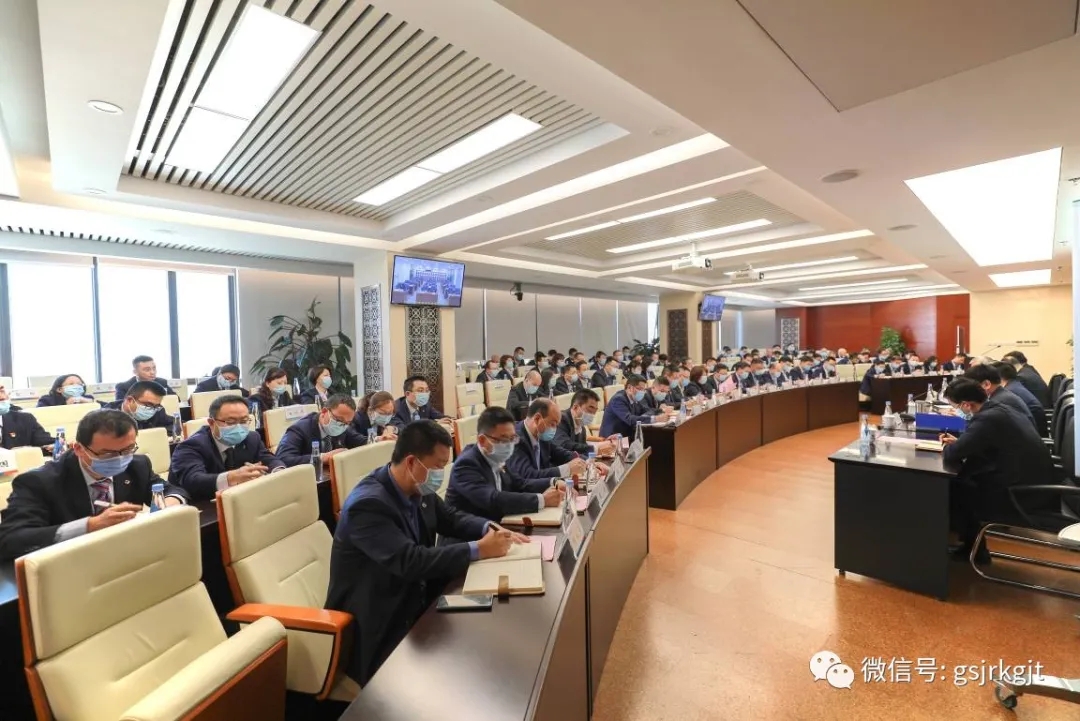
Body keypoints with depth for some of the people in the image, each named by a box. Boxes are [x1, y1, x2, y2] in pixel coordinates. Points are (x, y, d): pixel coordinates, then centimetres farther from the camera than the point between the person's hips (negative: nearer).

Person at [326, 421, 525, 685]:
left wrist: (489, 528, -12)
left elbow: (451, 518, 8)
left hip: (416, 599, 7)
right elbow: (411, 561, -35)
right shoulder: (366, 504, -28)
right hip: (378, 622, -7)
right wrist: (478, 549, -30)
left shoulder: (419, 489, -5)